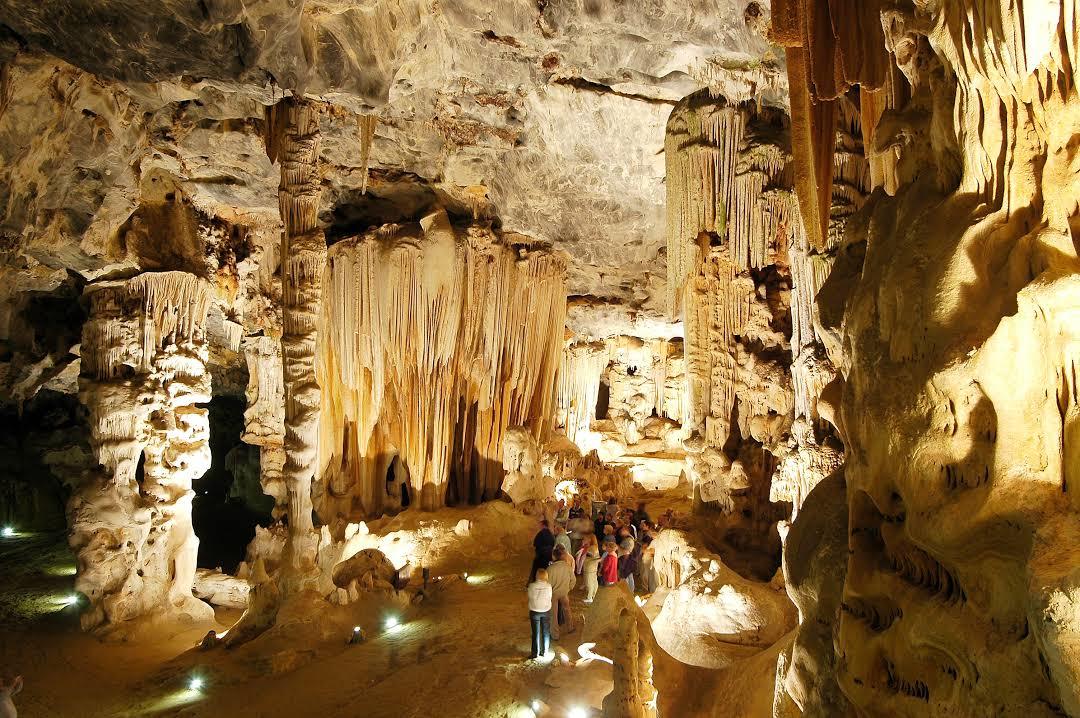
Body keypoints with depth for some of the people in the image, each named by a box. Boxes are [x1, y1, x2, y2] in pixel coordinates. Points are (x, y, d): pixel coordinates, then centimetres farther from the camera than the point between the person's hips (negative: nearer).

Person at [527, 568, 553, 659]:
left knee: (536, 633, 11)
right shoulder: (548, 586, -14)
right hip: (546, 611, 1)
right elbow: (550, 597, -6)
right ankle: (544, 652, 24)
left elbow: (530, 597, -8)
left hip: (534, 612, -1)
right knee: (546, 632, 16)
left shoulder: (532, 586, -18)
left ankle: (535, 653, 18)